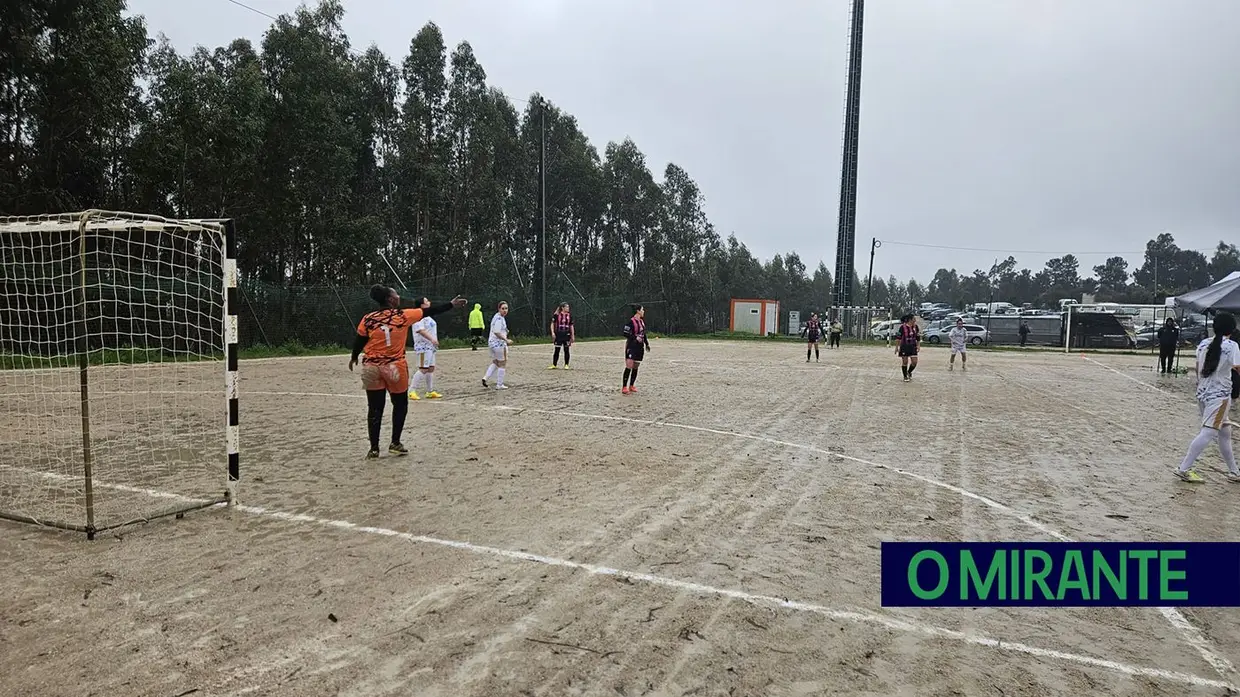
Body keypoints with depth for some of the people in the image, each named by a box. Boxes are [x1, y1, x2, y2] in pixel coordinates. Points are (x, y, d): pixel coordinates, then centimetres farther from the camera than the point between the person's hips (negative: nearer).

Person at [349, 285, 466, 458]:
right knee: (400, 405, 16)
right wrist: (451, 304, 11)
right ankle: (395, 444, 16)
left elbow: (359, 342, 5)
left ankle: (374, 448, 8)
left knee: (375, 408, 6)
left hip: (372, 368, 2)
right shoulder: (403, 315, -5)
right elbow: (430, 311, 1)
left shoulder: (368, 319, -2)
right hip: (395, 367, -2)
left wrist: (354, 358, 24)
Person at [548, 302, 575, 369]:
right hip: (558, 334, -2)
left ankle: (566, 365, 14)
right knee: (557, 350, 2)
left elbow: (571, 326, 10)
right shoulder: (557, 315, -4)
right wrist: (552, 332, -11)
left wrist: (573, 335, 8)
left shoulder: (569, 315, 5)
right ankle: (554, 365, 11)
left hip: (566, 335, 2)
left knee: (566, 350, 4)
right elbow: (552, 324, 0)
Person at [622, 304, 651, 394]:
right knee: (629, 366, -12)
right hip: (631, 346, -8)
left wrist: (647, 344, 19)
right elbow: (625, 334, -14)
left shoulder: (642, 321, 13)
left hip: (640, 347, 8)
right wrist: (635, 338, -21)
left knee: (635, 367, 9)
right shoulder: (631, 321, -12)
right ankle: (624, 387, -10)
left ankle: (631, 386, 19)